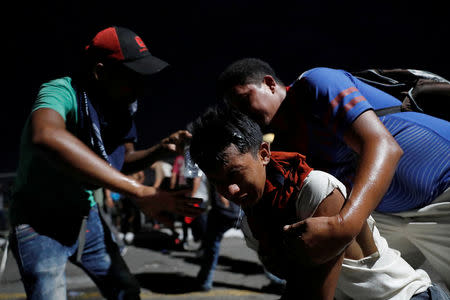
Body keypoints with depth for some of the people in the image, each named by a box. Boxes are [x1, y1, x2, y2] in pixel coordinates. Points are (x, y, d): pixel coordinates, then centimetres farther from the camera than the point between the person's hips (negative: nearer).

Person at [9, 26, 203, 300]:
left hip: (85, 216, 7)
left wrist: (161, 150, -14)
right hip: (40, 222, -7)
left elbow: (123, 161, 10)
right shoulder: (62, 91, -27)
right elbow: (46, 135, -50)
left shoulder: (118, 107, -4)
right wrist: (139, 191, -53)